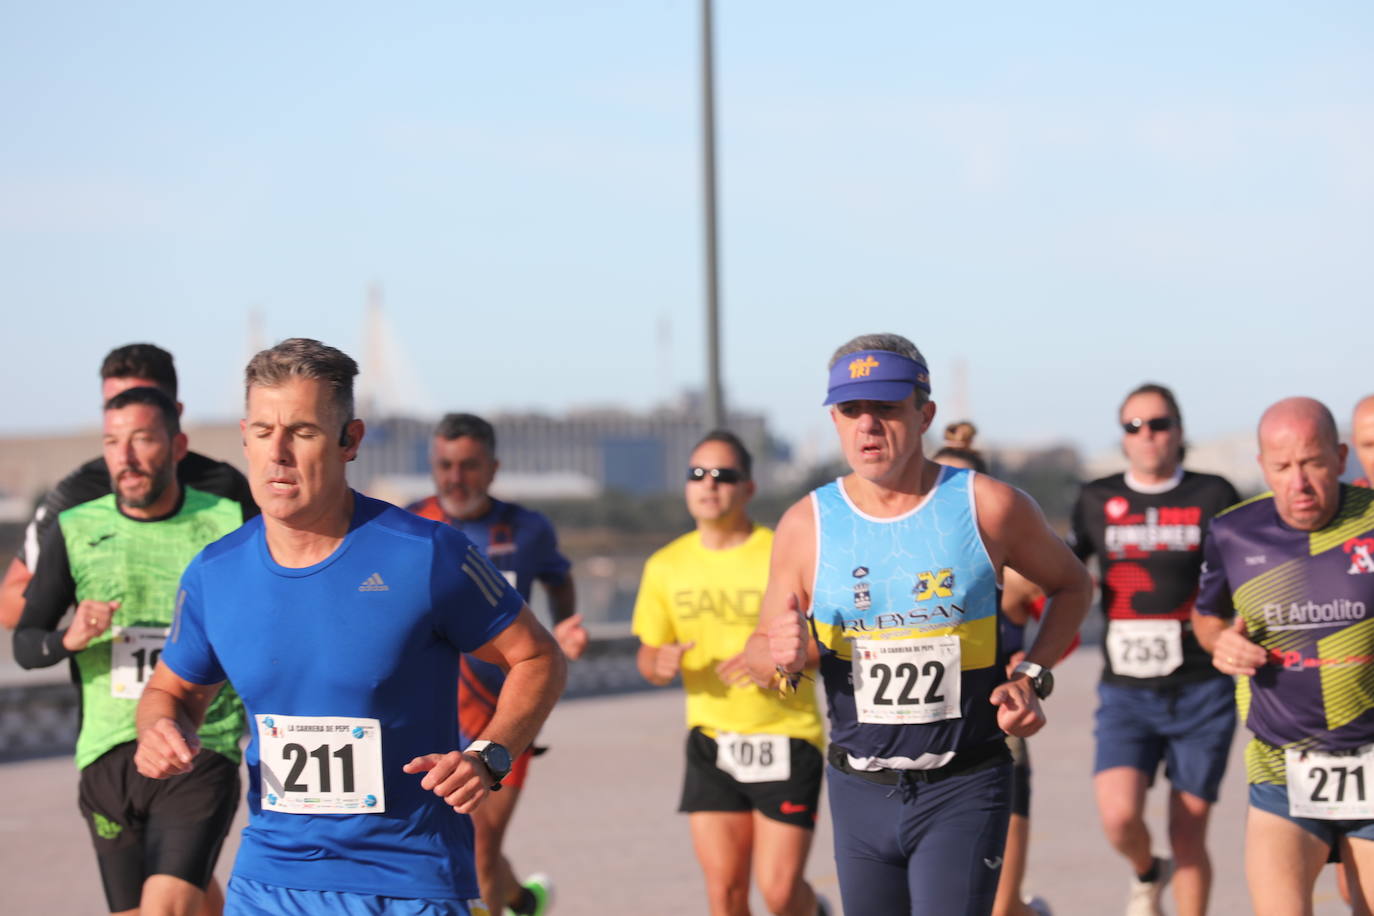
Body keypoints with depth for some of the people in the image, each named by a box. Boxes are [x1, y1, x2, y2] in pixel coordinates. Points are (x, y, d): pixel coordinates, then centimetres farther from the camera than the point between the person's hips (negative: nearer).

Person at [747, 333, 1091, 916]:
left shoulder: (987, 507, -6)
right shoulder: (807, 526, -1)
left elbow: (1071, 585, 12)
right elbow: (759, 654, 9)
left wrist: (1032, 678, -3)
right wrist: (784, 658, -15)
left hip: (962, 790, -3)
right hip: (860, 793, 3)